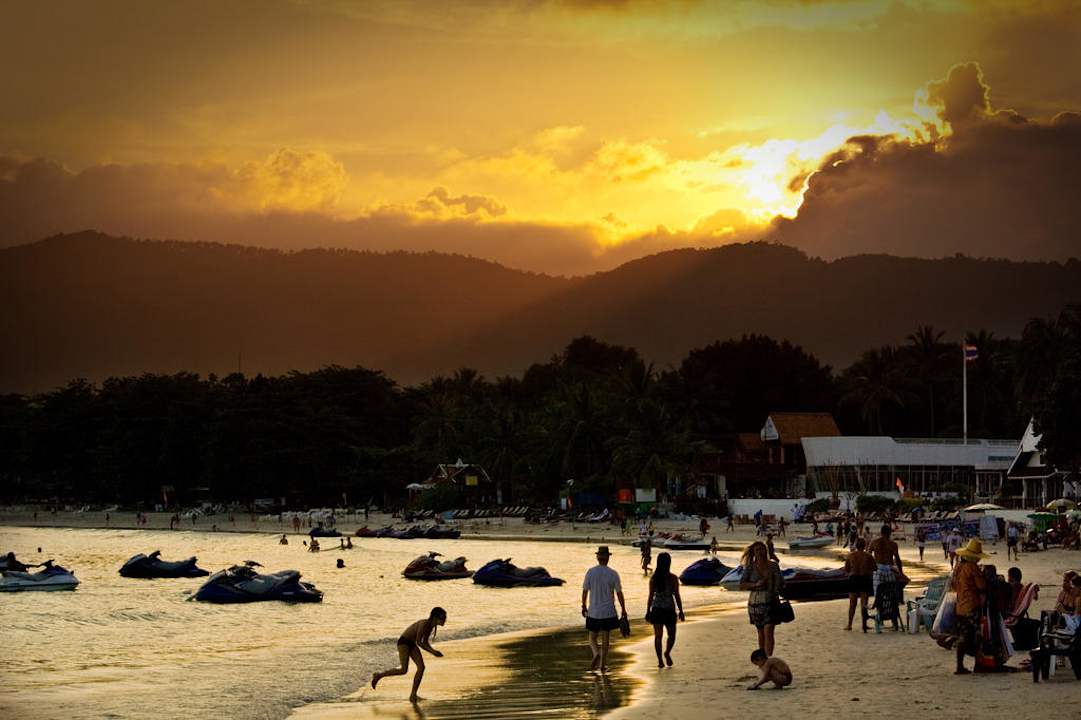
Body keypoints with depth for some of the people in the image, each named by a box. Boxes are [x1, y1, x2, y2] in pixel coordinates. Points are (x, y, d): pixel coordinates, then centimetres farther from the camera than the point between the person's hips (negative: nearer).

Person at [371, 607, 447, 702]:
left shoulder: (431, 626, 3)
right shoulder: (424, 624, -25)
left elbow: (425, 643, 14)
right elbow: (418, 642, -27)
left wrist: (433, 651, -2)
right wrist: (432, 651, -27)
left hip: (412, 644, 9)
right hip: (404, 642, -9)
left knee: (421, 667, -6)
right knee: (404, 670, -17)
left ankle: (413, 695, -1)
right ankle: (378, 675, 3)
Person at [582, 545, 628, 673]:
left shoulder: (590, 572, -5)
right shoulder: (613, 574, -7)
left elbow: (585, 591, -1)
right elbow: (619, 593, -3)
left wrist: (584, 606, 13)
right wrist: (623, 609, 7)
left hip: (593, 612, 0)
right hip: (608, 612, 0)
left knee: (592, 638, 12)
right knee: (605, 640, 9)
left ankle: (596, 654, -16)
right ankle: (603, 665, 10)